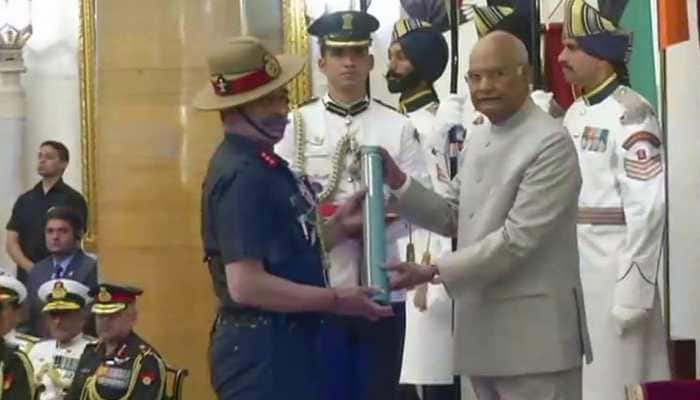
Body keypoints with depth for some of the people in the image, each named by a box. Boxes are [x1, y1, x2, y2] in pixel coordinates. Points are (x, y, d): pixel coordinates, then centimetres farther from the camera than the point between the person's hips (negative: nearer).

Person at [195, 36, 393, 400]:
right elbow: (246, 284, -25)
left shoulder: (262, 163, 12)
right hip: (261, 349, -10)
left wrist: (340, 226, 6)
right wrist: (336, 300, -16)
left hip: (285, 341, 10)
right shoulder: (242, 175, -19)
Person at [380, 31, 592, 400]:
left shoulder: (551, 144, -14)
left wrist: (434, 271, -19)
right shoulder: (476, 139, 13)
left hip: (533, 335, -8)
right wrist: (398, 182, 3)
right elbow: (454, 218, 16)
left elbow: (517, 239, -20)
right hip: (483, 329, 8)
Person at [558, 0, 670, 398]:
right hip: (573, 268, 8)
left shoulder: (631, 114, -15)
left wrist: (632, 291, -20)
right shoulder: (574, 113, 12)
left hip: (613, 269, -8)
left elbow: (648, 208, -19)